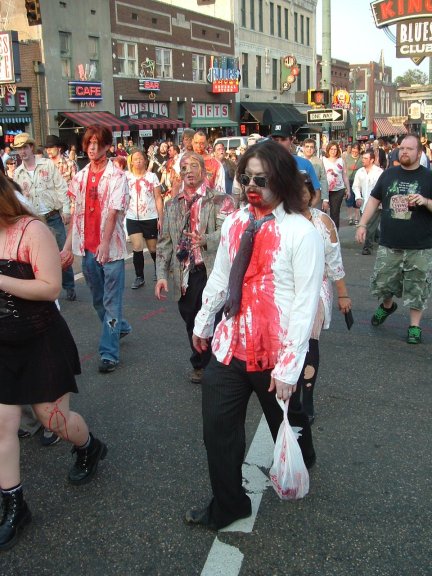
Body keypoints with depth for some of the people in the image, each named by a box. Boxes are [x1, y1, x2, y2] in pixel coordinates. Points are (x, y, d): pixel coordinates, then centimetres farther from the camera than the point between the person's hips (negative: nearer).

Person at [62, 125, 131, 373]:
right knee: (98, 299, 18)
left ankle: (109, 352, 3)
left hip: (111, 247, -6)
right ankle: (120, 327, 41)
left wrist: (105, 244, -29)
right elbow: (77, 213, 11)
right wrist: (69, 245, 9)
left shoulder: (117, 176, -9)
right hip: (87, 247, 6)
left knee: (111, 301, -2)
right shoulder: (80, 177, 8)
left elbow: (113, 212, -18)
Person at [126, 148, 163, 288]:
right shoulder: (126, 177, 2)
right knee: (137, 248, -9)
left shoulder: (152, 176, -2)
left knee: (153, 248, 8)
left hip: (150, 218, -1)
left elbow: (158, 198, -2)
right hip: (133, 218, 1)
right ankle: (139, 277, 6)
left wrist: (161, 218, -7)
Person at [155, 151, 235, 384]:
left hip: (212, 271, -4)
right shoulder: (172, 205, 14)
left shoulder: (220, 201, 0)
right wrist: (162, 275, 1)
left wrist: (206, 240, -34)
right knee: (192, 322, 11)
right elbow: (164, 242, 12)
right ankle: (200, 365, 31)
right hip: (185, 275, 4)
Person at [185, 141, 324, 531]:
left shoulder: (301, 232, -16)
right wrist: (203, 322, 23)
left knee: (286, 422, 20)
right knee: (218, 428, 8)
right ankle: (227, 506, 30)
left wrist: (289, 367, -18)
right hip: (230, 345, 5)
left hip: (274, 353, -4)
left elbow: (306, 304, -17)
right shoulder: (235, 223, 3)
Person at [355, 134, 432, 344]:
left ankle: (414, 326, 18)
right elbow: (374, 199, 13)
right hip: (389, 244, 3)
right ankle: (387, 305, 42)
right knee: (381, 283, 10)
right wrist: (362, 224, 5)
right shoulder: (389, 174, 7)